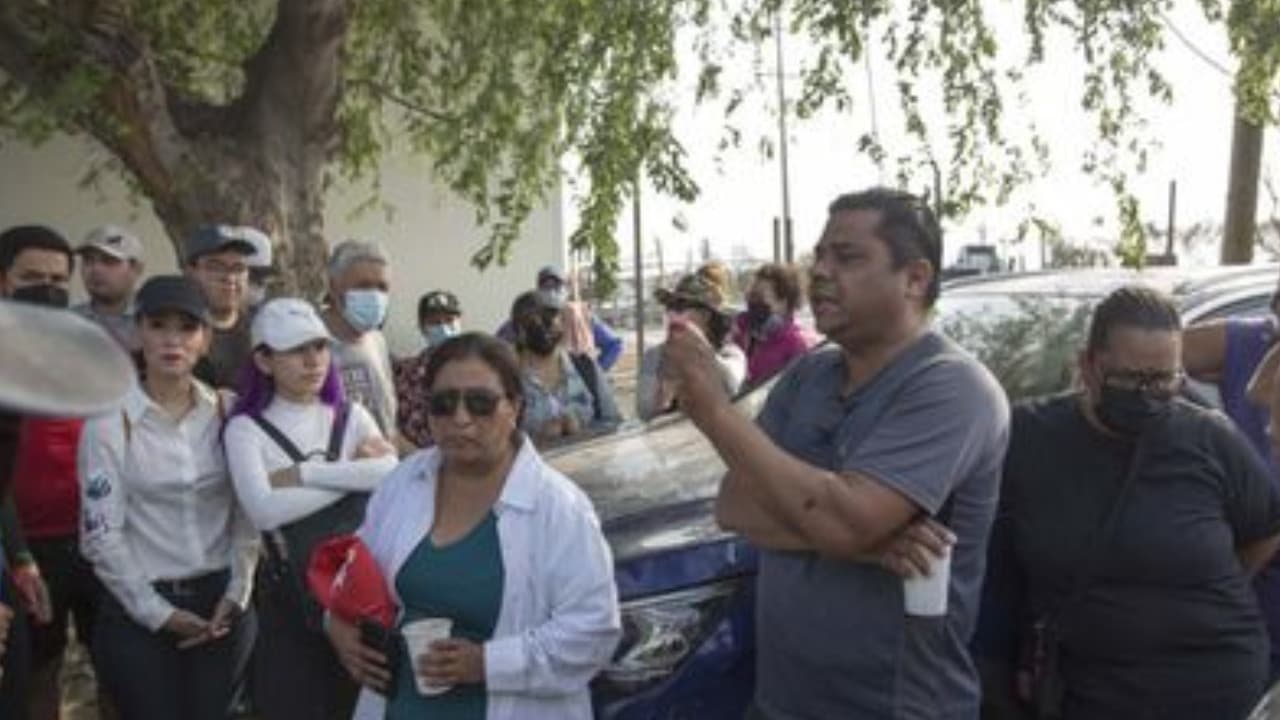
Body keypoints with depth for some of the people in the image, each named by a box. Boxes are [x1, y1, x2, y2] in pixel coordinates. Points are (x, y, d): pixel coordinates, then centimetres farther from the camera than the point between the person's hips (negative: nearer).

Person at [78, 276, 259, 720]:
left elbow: (249, 515, 4)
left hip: (221, 603, 3)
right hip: (138, 610, -3)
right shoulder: (110, 420, -8)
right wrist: (158, 612, -9)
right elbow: (100, 533, -9)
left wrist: (236, 596, -3)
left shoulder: (230, 412, 1)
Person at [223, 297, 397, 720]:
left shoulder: (352, 417, 7)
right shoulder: (247, 428, -3)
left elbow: (395, 474, -13)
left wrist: (303, 473, -16)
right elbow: (265, 511, -21)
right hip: (290, 589, -3)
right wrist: (357, 473, -15)